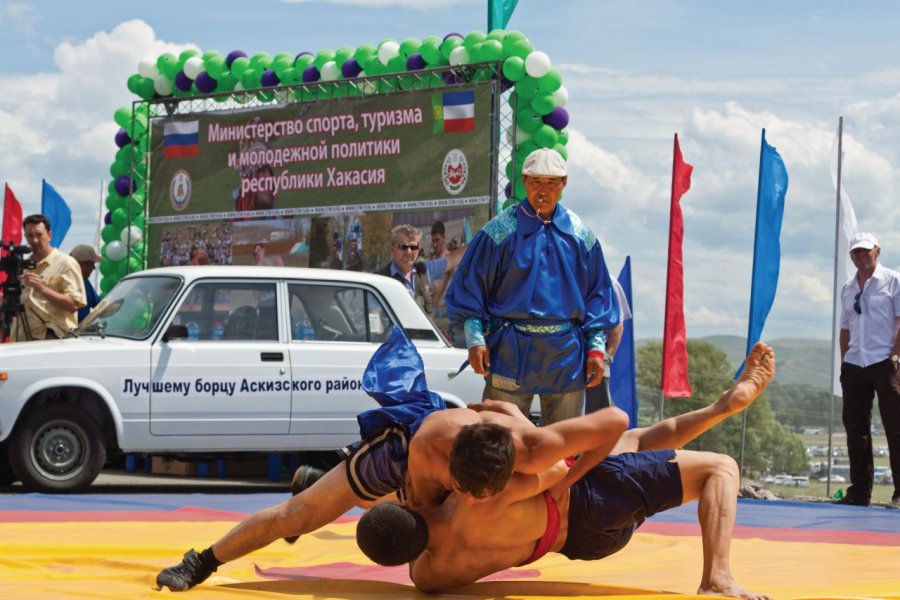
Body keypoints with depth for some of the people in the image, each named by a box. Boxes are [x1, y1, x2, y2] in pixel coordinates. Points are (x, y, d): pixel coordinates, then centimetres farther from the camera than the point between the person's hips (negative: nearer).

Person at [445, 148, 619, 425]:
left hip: (567, 354, 3)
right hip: (512, 352, -3)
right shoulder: (500, 232, 0)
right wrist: (475, 339, -10)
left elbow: (598, 294, 13)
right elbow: (469, 287, 0)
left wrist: (596, 347, 5)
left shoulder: (581, 235, 9)